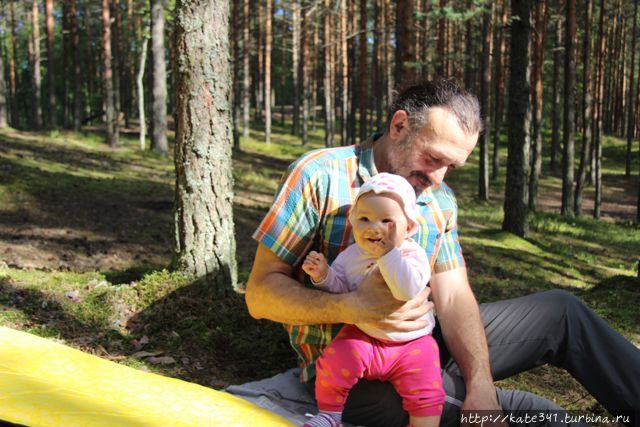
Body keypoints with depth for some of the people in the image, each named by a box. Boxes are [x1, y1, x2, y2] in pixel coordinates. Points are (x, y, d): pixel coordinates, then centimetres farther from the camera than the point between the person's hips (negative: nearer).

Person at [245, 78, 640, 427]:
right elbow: (261, 292, -15)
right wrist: (354, 308, -33)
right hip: (350, 371, -6)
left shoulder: (441, 201, 7)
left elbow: (454, 297, -2)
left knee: (561, 312, 4)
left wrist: (481, 384, -21)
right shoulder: (319, 176, -12)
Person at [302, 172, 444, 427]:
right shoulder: (351, 256, -2)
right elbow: (341, 291, 2)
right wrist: (324, 275, -16)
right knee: (335, 360, -20)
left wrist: (388, 253, -34)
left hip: (411, 343, -2)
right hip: (363, 338, 2)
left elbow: (408, 291, -33)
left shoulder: (413, 254, -14)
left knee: (425, 392, -13)